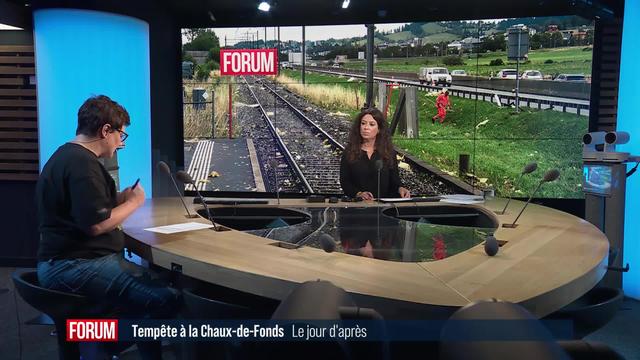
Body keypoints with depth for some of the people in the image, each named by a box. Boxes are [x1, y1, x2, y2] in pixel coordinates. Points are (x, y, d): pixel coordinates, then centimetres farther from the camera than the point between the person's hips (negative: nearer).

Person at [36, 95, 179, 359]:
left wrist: (120, 198, 14)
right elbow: (97, 224, -23)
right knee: (167, 300, -21)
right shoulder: (82, 162, -17)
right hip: (74, 266, -11)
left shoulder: (68, 155, 18)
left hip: (65, 262, 11)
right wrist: (133, 203, -7)